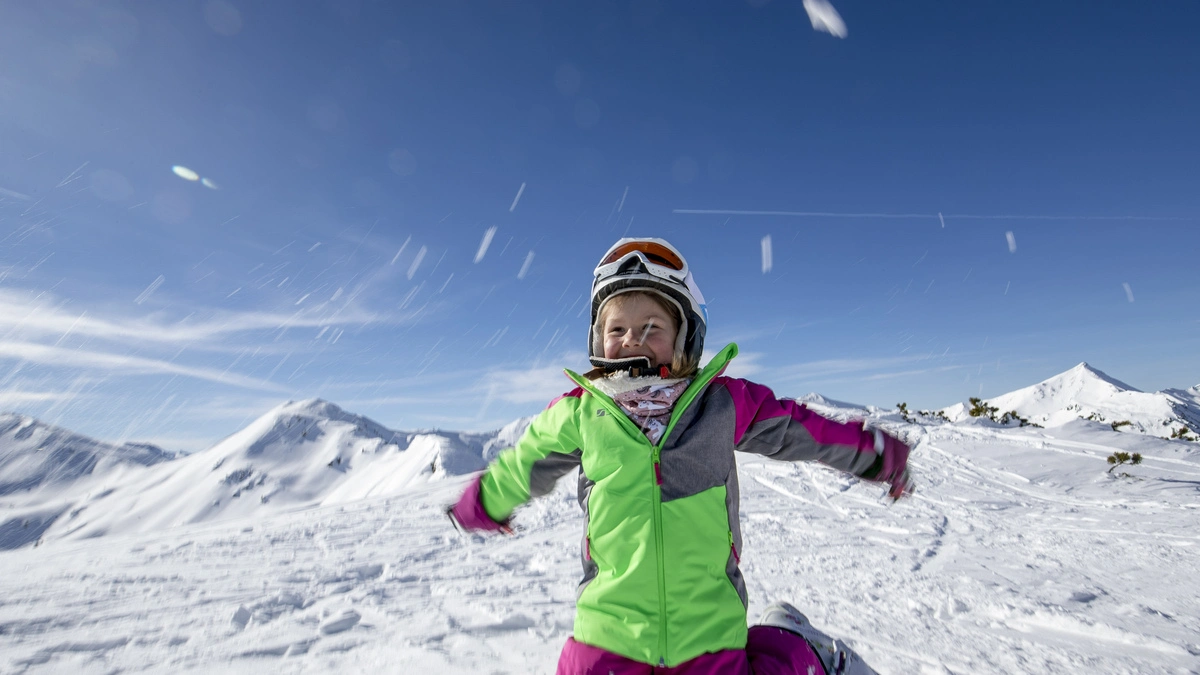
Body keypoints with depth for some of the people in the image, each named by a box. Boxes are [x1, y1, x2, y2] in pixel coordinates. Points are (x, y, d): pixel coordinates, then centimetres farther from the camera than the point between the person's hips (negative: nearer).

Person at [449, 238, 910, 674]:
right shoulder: (580, 412, -7)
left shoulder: (725, 402, -6)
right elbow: (524, 465, 10)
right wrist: (482, 505, 26)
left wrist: (878, 454, 21)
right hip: (608, 633, 1)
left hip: (710, 633, 0)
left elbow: (795, 430, 9)